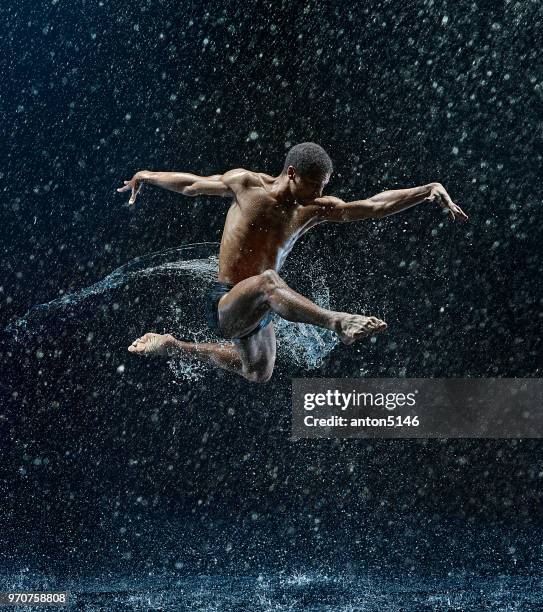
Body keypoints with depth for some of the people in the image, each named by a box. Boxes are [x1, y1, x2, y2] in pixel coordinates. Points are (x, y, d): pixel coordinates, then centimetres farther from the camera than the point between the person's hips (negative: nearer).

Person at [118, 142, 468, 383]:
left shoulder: (315, 211, -1)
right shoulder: (246, 184, -11)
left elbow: (376, 205, -11)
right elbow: (191, 185, 6)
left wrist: (429, 190, -22)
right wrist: (147, 176, 18)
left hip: (257, 312, 7)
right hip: (224, 306, -7)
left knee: (259, 374, 29)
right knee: (268, 280, -39)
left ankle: (175, 347, 43)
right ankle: (337, 323, -58)